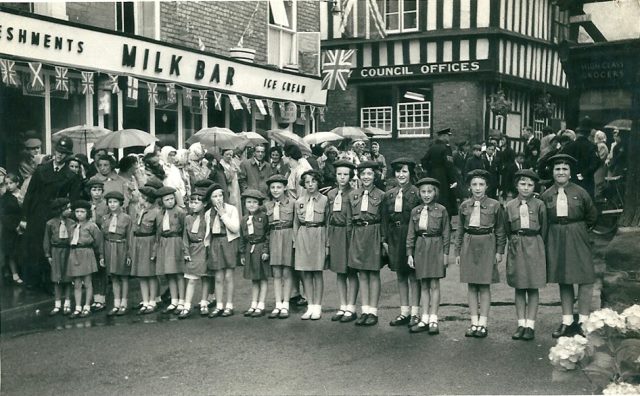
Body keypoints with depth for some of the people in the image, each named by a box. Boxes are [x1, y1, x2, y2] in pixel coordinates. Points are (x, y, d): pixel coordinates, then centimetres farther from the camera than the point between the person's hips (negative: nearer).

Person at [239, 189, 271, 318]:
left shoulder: (264, 217, -6)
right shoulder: (244, 220, 10)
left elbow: (268, 235, -9)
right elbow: (242, 239, 13)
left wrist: (265, 250, -14)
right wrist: (242, 254, 10)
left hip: (261, 250, -5)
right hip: (250, 250, 5)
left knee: (263, 278, 2)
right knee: (253, 279, 12)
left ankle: (261, 306, 5)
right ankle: (253, 305, 18)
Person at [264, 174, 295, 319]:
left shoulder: (292, 203, -1)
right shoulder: (267, 205, 9)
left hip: (288, 237, -3)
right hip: (273, 238, 3)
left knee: (286, 273, 1)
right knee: (276, 274, 4)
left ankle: (285, 306, 7)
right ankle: (278, 305, 7)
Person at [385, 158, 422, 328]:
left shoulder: (417, 193, -6)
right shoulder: (389, 195, 9)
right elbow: (385, 220, 11)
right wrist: (385, 239, 5)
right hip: (395, 237, 5)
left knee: (413, 276, 2)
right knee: (400, 276, 11)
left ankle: (415, 313, 10)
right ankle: (404, 312, 19)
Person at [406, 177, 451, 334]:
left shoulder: (441, 210, -1)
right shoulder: (415, 211, 7)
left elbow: (446, 233, 1)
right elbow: (411, 234, 9)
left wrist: (446, 253, -2)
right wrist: (409, 253, 4)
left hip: (436, 247, -3)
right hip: (420, 248, 3)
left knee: (434, 284, -2)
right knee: (424, 285, 7)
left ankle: (433, 320, 4)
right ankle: (424, 320, 12)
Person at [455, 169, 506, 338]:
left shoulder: (494, 205, 0)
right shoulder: (464, 206, 7)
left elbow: (500, 230, 4)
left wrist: (499, 250, 0)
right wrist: (458, 251, 10)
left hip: (487, 246, -3)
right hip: (469, 246, 3)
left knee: (485, 286, -1)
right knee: (471, 286, 5)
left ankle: (482, 324, 6)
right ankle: (474, 322, 12)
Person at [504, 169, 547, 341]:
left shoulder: (539, 205, -1)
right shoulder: (509, 206, 4)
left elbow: (543, 229, 4)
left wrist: (535, 243, 5)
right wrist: (514, 241, 7)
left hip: (534, 247, -2)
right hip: (516, 248, 2)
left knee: (533, 288, 2)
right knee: (519, 288, 6)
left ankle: (530, 325, 7)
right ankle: (521, 324, 13)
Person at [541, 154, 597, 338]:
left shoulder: (580, 192, -3)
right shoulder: (546, 195, 2)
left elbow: (592, 215, 8)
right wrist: (558, 231, 7)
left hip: (577, 239, -2)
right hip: (556, 240, 2)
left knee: (584, 279, -5)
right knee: (563, 281, 8)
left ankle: (583, 322, 4)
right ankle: (567, 322, 15)